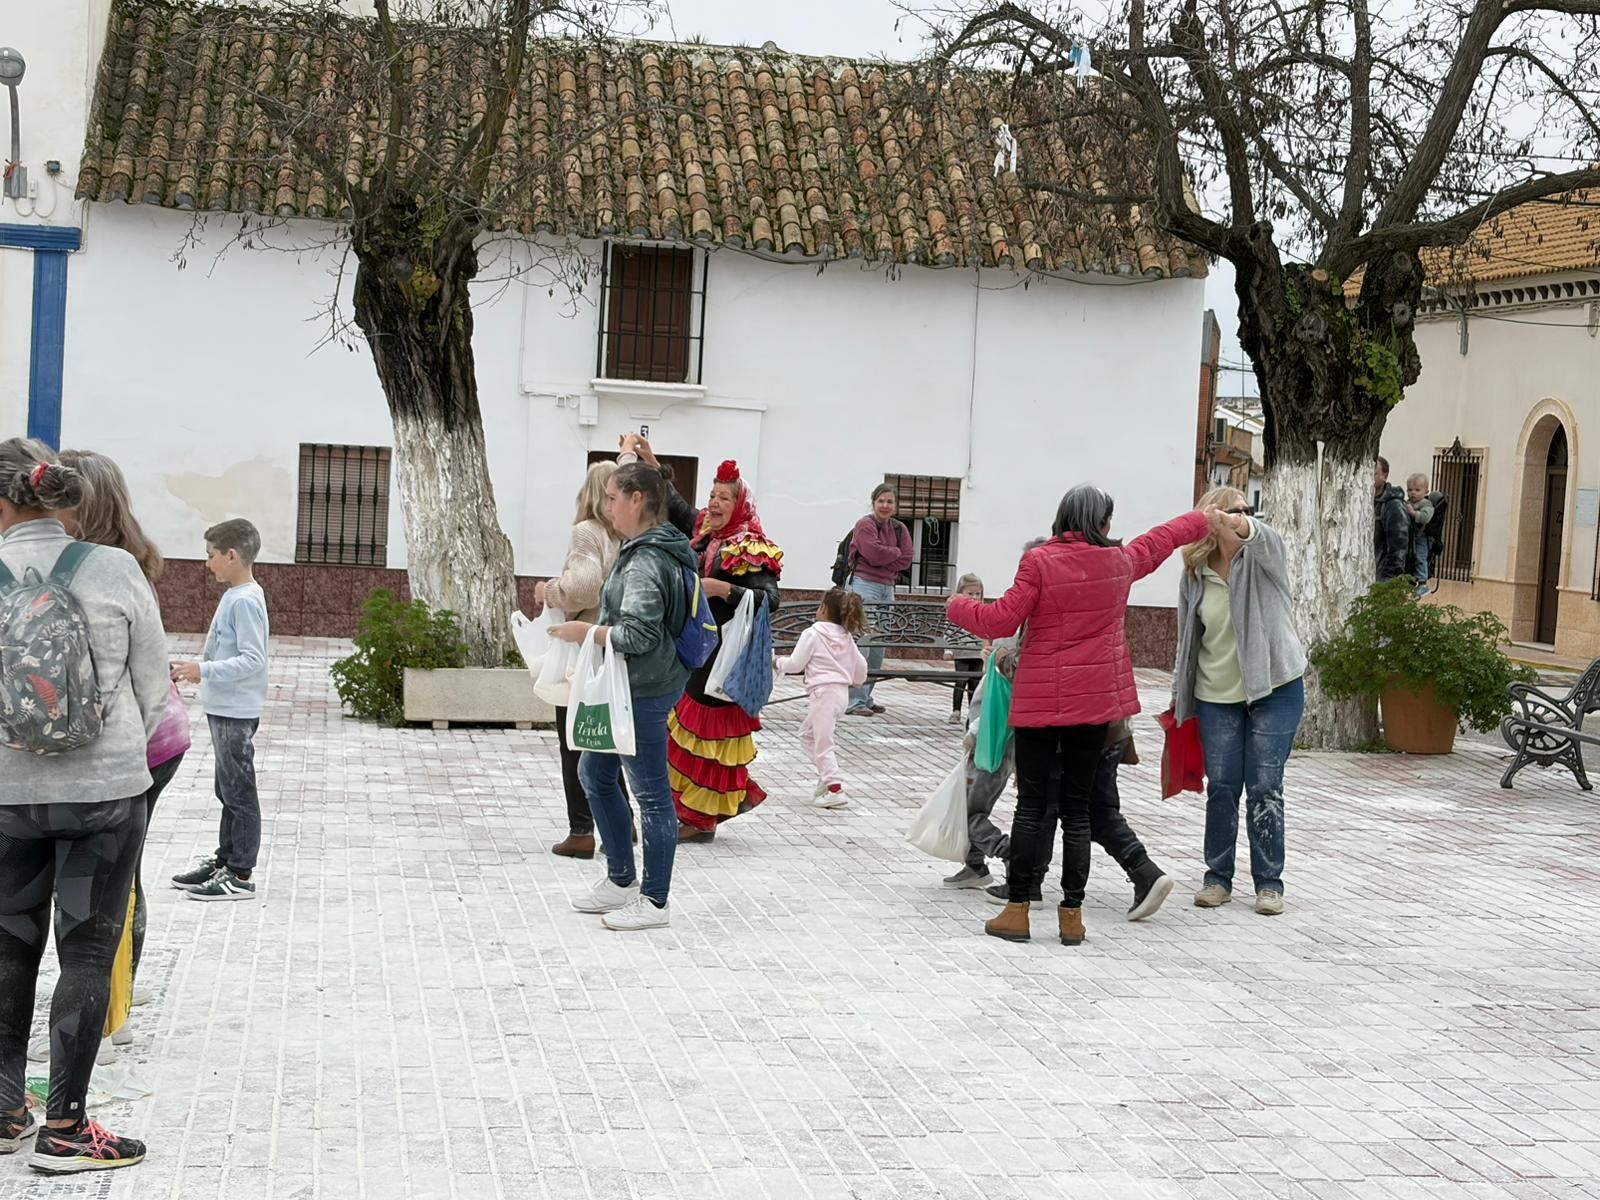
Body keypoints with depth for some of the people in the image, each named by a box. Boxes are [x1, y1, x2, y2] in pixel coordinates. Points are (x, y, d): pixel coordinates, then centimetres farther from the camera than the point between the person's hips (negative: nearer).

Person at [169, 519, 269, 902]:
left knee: (238, 791, -4)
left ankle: (241, 875, 1)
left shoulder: (246, 601, -18)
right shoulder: (235, 596, 12)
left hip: (236, 712, -10)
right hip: (225, 709, 10)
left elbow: (253, 660, -23)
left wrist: (204, 671, -25)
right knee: (227, 789, 17)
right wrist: (198, 670, 17)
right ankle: (224, 861, 26)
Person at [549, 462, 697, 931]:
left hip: (644, 691, -11)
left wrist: (584, 631, -13)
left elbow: (637, 634, -27)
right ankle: (621, 880, 31)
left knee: (651, 793, 0)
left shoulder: (646, 562, -21)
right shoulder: (658, 549, 10)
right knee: (595, 773, 21)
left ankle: (654, 902, 10)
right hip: (630, 687, 11)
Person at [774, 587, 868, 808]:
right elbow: (861, 667, 18)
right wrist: (853, 680, 40)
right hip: (842, 692, 8)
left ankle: (835, 789, -13)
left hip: (823, 691, -8)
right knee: (807, 735, 21)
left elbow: (796, 664, -7)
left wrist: (779, 664, 12)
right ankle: (827, 777, 18)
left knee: (823, 742, -7)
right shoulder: (846, 638, 13)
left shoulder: (813, 633, -7)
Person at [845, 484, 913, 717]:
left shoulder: (899, 529, 13)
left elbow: (906, 560, 4)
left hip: (887, 589, 7)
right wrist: (896, 551, -3)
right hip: (864, 586, -7)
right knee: (861, 644, -11)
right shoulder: (865, 525, -6)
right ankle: (855, 701, -12)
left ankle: (866, 697, 14)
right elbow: (874, 554, -18)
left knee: (879, 646, 7)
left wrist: (884, 562, -8)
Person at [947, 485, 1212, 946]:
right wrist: (1203, 519, 42)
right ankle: (1072, 913, 9)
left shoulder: (1040, 562, -9)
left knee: (1030, 805, 3)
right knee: (1077, 808, 7)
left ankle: (1017, 909, 4)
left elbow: (1001, 620, -9)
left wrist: (960, 607, 10)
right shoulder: (1120, 562, 3)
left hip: (1040, 700, -3)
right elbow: (1162, 540, 23)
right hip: (1095, 700, 3)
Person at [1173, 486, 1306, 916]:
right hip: (1217, 696, 2)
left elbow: (1266, 538, -33)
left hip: (1274, 690, -2)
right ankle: (1218, 877, 15)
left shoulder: (1262, 556, -6)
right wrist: (1180, 696, 13)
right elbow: (1187, 638, 10)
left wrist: (1246, 527, -55)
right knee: (1221, 788, 4)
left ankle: (1269, 882, 9)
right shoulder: (1196, 574, 1)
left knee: (1265, 787, -1)